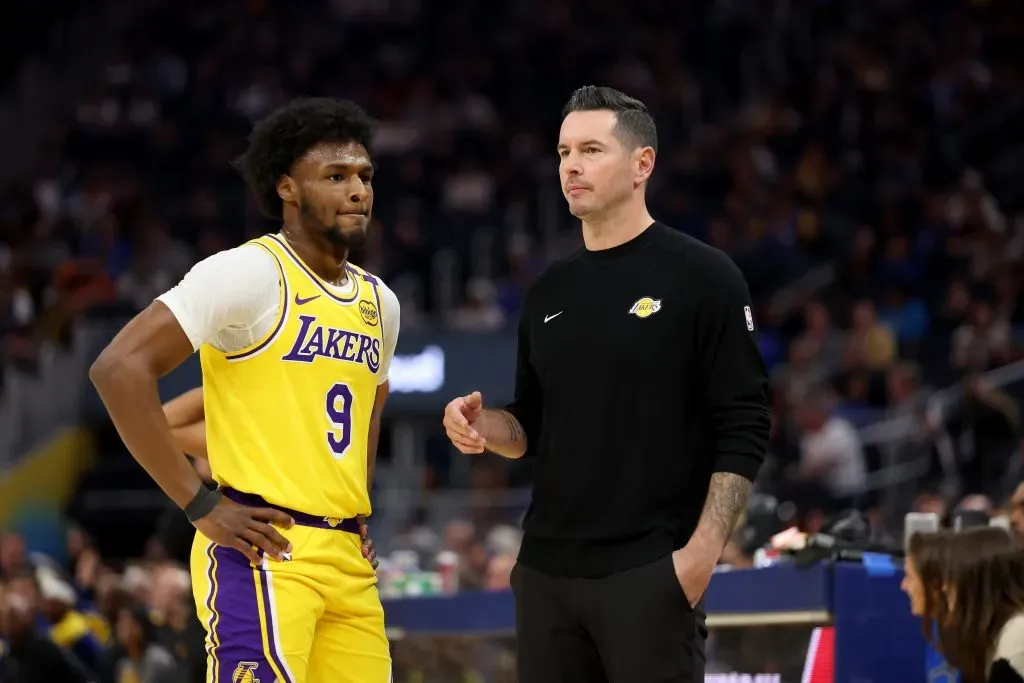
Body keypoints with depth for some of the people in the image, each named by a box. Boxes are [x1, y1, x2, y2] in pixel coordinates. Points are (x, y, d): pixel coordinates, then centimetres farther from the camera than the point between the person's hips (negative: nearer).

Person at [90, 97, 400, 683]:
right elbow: (120, 366, -15)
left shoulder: (379, 302, 16)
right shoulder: (251, 274, -8)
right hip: (265, 552, -8)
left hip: (348, 562, 8)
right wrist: (200, 504, -15)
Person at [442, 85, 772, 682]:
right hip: (547, 569, 6)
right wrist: (484, 425, 0)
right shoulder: (550, 292, 15)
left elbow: (744, 430, -7)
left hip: (652, 572, -6)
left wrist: (703, 550, -15)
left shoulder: (702, 277, -4)